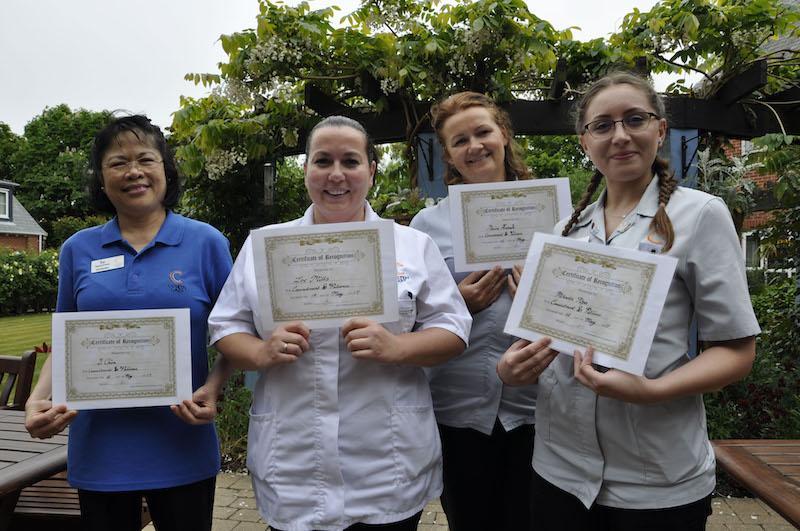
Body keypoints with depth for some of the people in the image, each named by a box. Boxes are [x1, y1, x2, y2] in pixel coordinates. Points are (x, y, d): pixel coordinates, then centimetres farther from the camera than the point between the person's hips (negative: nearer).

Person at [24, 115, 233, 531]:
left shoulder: (207, 242, -3)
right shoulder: (78, 249, 4)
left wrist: (212, 390, -16)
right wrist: (38, 400, -6)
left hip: (181, 446, -2)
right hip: (98, 448, 2)